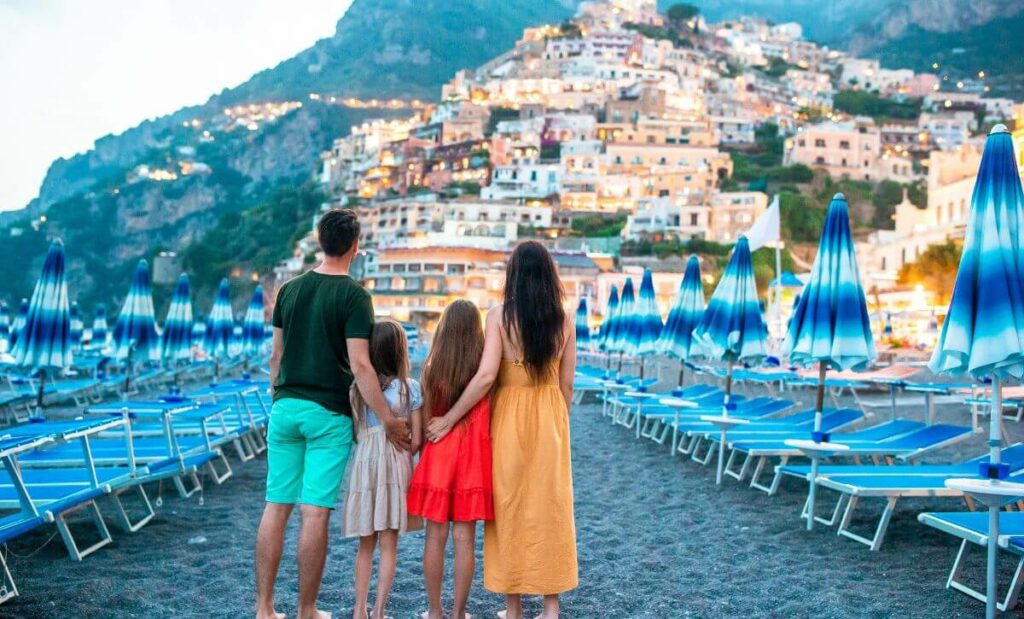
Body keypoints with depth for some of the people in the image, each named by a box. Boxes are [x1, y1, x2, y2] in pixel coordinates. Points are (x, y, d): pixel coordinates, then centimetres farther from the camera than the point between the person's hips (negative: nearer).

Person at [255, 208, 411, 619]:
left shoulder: (289, 290, 8)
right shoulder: (354, 295, -8)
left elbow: (275, 357, 13)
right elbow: (359, 365, -14)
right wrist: (389, 421, -10)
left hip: (285, 407, 5)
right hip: (329, 414, -5)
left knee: (276, 507, 8)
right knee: (316, 512, 0)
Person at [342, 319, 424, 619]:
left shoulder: (357, 387, 2)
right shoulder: (409, 387, -5)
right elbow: (416, 440, -4)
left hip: (362, 464, 3)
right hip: (395, 466, -2)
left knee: (366, 544, 13)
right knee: (389, 544, 5)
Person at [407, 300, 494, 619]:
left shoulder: (433, 366, -1)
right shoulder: (484, 367, -5)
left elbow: (426, 416, 2)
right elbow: (490, 416, -1)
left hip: (437, 452, 1)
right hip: (473, 453, -1)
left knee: (435, 536, 8)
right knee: (464, 537, 4)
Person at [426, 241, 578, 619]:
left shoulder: (500, 315, -10)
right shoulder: (563, 320, -1)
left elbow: (486, 376, -17)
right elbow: (566, 384, 3)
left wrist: (448, 419, -10)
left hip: (510, 418, -2)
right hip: (550, 419, 2)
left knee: (511, 510, 8)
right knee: (550, 508, 10)